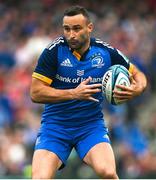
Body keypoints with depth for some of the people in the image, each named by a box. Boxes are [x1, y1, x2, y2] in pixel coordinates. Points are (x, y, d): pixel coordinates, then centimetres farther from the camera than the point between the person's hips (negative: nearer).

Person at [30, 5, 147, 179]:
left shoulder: (107, 52, -4)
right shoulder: (54, 51, -10)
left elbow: (138, 74, 11)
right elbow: (35, 93, -13)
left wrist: (136, 89, -13)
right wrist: (74, 93, -23)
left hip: (92, 125, 1)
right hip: (55, 124, -1)